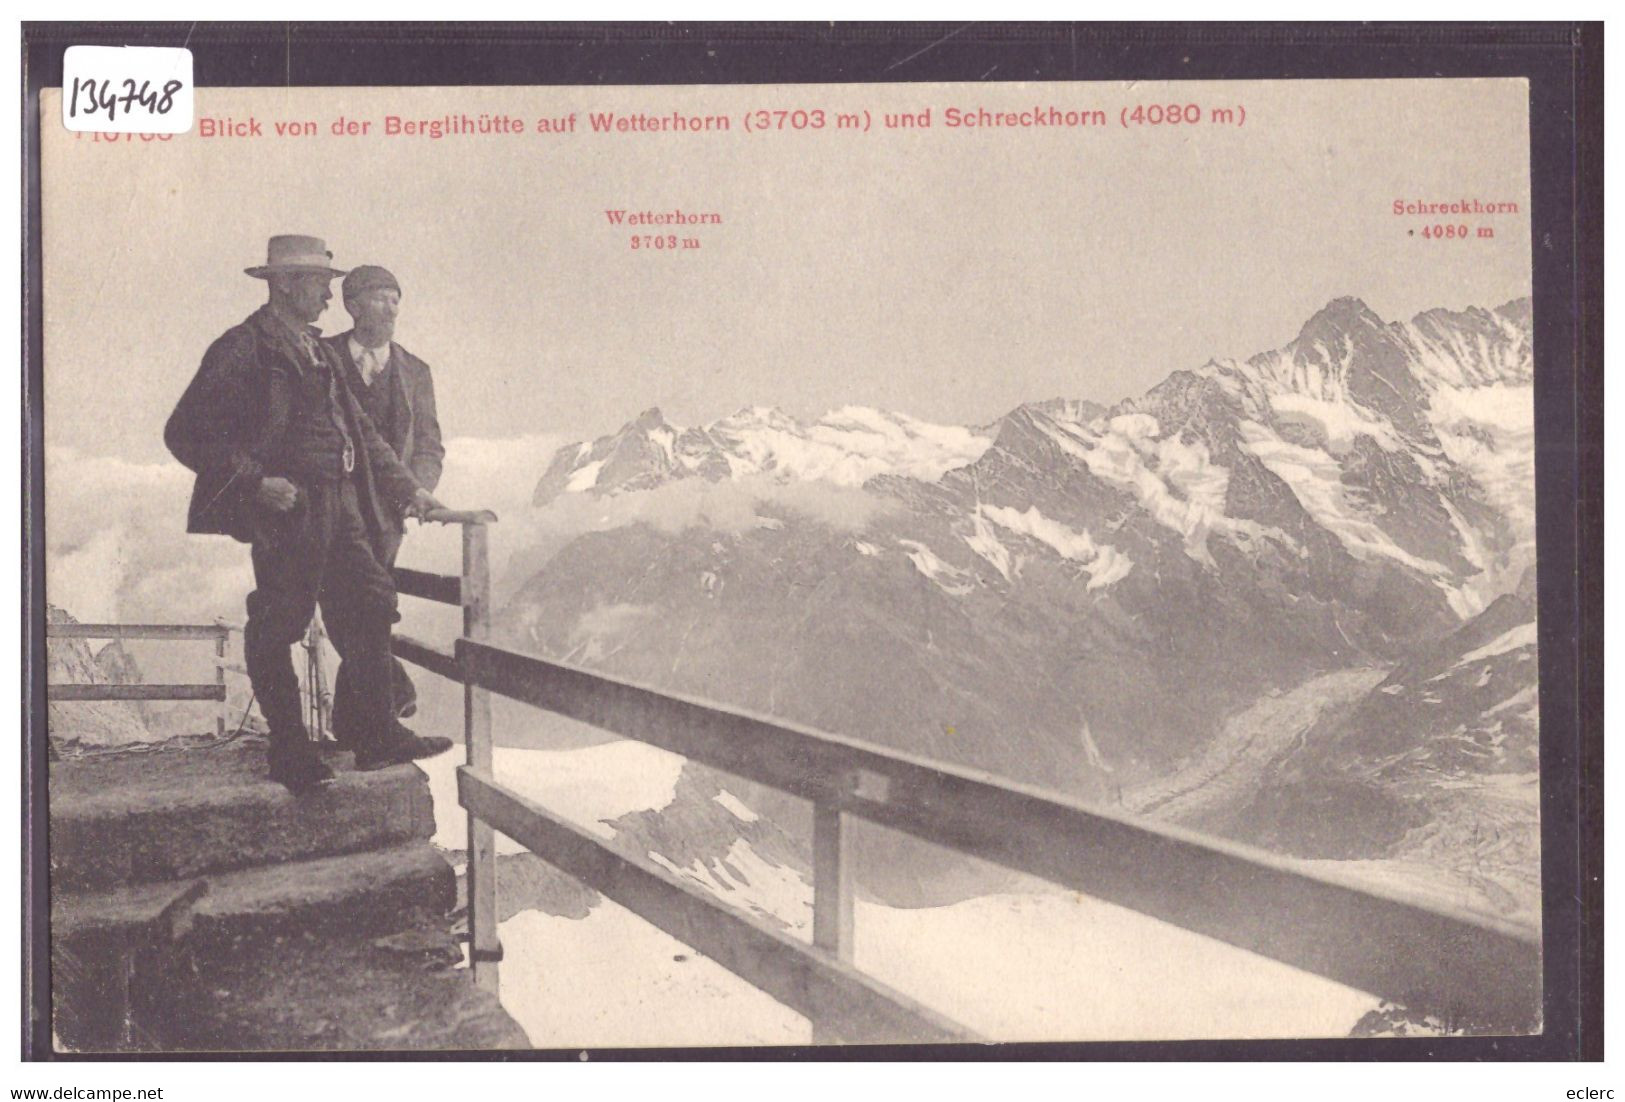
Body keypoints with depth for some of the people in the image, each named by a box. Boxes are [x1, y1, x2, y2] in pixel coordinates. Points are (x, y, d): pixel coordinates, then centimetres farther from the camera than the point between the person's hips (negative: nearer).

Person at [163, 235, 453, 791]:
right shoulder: (242, 349, -7)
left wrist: (408, 488, 15)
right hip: (286, 510, -8)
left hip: (341, 507, 8)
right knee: (275, 630, -1)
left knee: (373, 604, 6)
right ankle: (290, 754, 11)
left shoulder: (319, 353, 18)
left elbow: (360, 431, 23)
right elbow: (186, 432, -11)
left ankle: (378, 738, 13)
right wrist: (256, 481, -17)